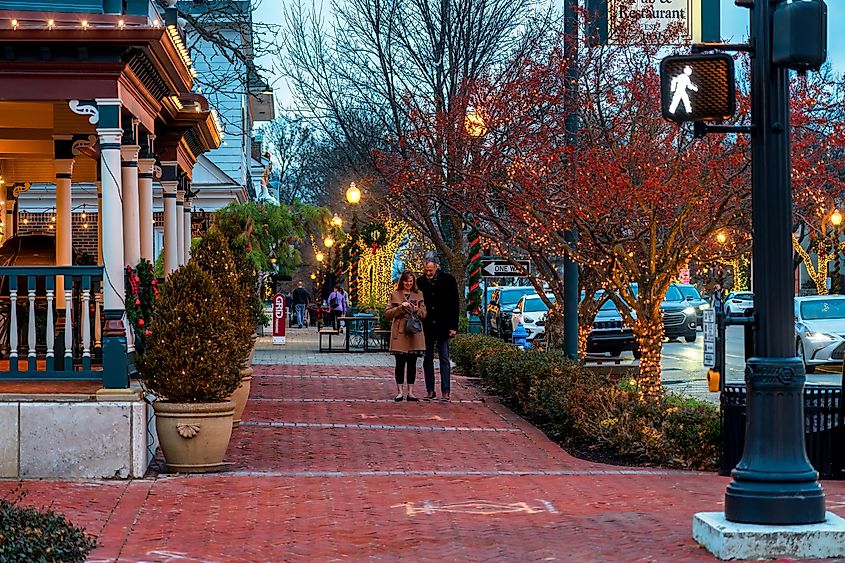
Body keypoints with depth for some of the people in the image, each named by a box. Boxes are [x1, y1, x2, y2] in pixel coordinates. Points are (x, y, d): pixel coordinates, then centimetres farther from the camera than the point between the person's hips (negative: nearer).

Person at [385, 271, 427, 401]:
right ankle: (399, 392, 4)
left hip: (415, 333, 2)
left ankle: (410, 392, 9)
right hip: (400, 333, -2)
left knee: (412, 363, 4)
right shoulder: (395, 295, 7)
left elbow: (424, 314, 11)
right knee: (400, 363, -1)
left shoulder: (418, 295, 13)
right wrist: (401, 307, -12)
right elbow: (387, 313, 1)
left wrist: (416, 309, -9)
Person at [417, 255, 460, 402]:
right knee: (428, 359, 4)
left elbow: (454, 304, -2)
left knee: (444, 359, -3)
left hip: (443, 327, -3)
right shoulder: (421, 282, 4)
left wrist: (453, 326, -7)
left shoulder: (448, 280, -4)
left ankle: (446, 392, -4)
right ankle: (430, 391, 8)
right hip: (426, 327, 3)